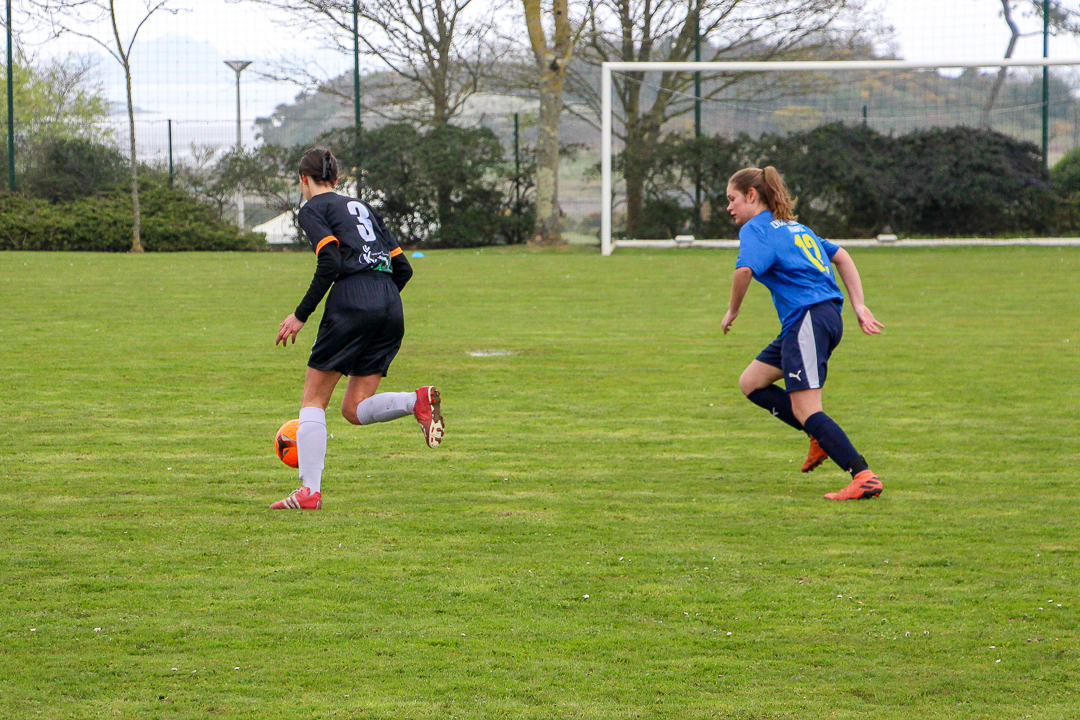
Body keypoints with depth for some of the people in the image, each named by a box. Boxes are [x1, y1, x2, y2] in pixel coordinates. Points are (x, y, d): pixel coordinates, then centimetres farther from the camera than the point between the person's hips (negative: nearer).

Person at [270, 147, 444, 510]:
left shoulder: (314, 209, 5)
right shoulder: (362, 207, 25)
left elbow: (330, 262, -12)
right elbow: (402, 267, 20)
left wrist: (300, 315, -8)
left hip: (352, 303, -6)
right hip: (391, 307, 6)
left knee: (313, 400, 4)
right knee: (354, 409, 10)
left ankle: (309, 491, -4)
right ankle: (418, 401, -15)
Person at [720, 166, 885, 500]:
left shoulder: (755, 228, -3)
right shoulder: (796, 227, 25)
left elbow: (744, 270, -23)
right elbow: (841, 256, 25)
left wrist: (732, 311, -7)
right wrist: (859, 306, 18)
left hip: (808, 319, -10)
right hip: (828, 315, 10)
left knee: (805, 410, -12)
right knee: (751, 383, 17)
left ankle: (864, 477, -21)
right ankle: (821, 437, 12)